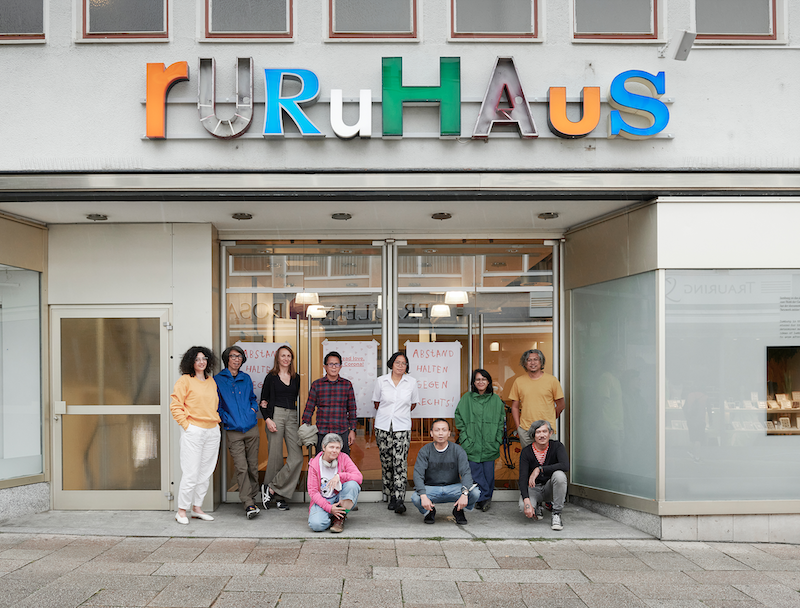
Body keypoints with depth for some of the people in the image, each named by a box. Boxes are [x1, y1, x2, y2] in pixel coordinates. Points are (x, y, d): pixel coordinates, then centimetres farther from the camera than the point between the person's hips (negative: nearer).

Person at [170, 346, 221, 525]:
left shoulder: (212, 381, 15)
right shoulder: (185, 380, -3)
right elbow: (175, 405, -6)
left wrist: (217, 421, 14)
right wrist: (185, 424, -11)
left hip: (212, 431, 6)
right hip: (193, 431, -6)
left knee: (206, 472, 9)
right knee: (191, 473, -8)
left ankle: (197, 508, 18)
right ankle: (182, 511, 2)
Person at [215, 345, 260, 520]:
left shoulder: (246, 378, 14)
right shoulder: (218, 380, 3)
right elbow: (216, 405, 3)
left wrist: (254, 408, 8)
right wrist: (226, 418, -8)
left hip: (251, 428, 4)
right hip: (233, 431, -4)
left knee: (253, 466, 5)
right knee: (241, 468, -9)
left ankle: (252, 498, 18)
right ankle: (248, 505, -9)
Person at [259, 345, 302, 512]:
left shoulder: (296, 378, 14)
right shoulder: (271, 377, 6)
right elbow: (264, 401, 6)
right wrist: (267, 419, -7)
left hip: (292, 417, 3)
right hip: (275, 416, -3)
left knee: (297, 457, -10)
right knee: (276, 457, -4)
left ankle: (272, 488, -4)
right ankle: (278, 497, 5)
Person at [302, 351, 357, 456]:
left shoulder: (347, 385, 5)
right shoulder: (316, 385, 3)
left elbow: (352, 409, 10)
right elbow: (309, 409, 6)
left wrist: (352, 430, 6)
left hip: (342, 433, 0)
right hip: (322, 433, 0)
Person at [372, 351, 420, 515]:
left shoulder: (411, 382, 2)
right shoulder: (381, 381, 2)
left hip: (402, 427, -1)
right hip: (383, 426, 1)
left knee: (400, 463, -12)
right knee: (386, 463, 4)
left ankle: (400, 500, -17)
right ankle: (391, 497, 14)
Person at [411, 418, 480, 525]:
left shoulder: (458, 450, -7)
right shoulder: (425, 451, -8)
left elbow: (466, 473, -16)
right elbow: (418, 475, -17)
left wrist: (464, 494, -36)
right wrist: (423, 496, -35)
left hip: (453, 488, 1)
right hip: (431, 488, 0)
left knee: (475, 493, -27)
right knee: (415, 498, -32)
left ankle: (458, 510, 6)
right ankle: (429, 511, 5)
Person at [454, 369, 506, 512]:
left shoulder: (496, 400, 8)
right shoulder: (467, 398, 5)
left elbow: (501, 421, 11)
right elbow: (459, 419, 6)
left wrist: (497, 440, 3)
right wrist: (464, 437, -2)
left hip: (490, 445, 1)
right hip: (471, 445, -1)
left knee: (488, 472, 2)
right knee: (475, 472, -3)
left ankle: (485, 498, 16)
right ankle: (484, 498, 7)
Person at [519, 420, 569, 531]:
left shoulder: (557, 446, -13)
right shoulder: (526, 452, -12)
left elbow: (565, 466, -32)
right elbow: (523, 478, -20)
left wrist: (539, 469, -36)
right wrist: (526, 500, -36)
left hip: (550, 488, 0)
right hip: (533, 488, 0)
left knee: (559, 475, -34)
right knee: (525, 508, -31)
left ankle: (556, 514, -20)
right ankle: (537, 505, 9)